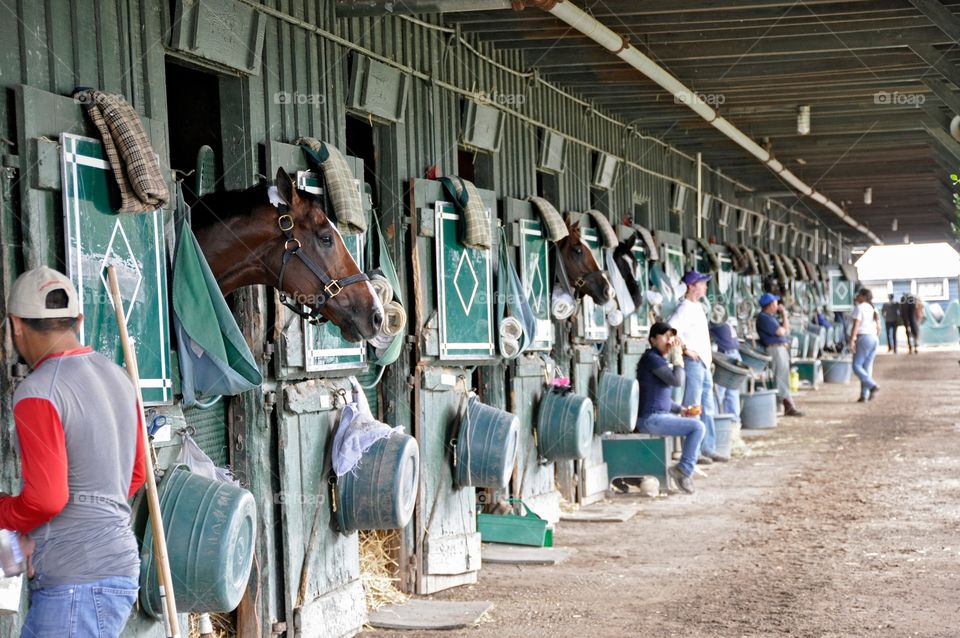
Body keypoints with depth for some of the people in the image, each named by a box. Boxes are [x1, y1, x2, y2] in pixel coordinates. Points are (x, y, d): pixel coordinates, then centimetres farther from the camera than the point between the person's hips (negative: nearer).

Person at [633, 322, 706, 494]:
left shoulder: (659, 360, 20)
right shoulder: (651, 358, -13)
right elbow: (677, 381, -21)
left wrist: (680, 410, 12)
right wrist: (677, 357, -10)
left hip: (658, 416, 11)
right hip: (650, 419, -11)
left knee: (697, 423, 20)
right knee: (698, 427, -18)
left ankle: (684, 469, 18)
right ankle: (683, 469, -10)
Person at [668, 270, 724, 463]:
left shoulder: (698, 307, 16)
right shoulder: (685, 308, -13)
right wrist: (685, 349, -22)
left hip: (704, 362, 10)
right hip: (693, 362, -10)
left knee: (707, 409, 14)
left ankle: (708, 449, 20)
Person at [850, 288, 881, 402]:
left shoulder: (859, 308, -8)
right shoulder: (873, 308, 16)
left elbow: (856, 325, -16)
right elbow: (878, 326, 15)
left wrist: (851, 341, -19)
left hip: (863, 338, -8)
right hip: (874, 338, 8)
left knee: (857, 366, -5)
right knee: (867, 367, 6)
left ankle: (873, 386, -21)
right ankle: (864, 395, 2)